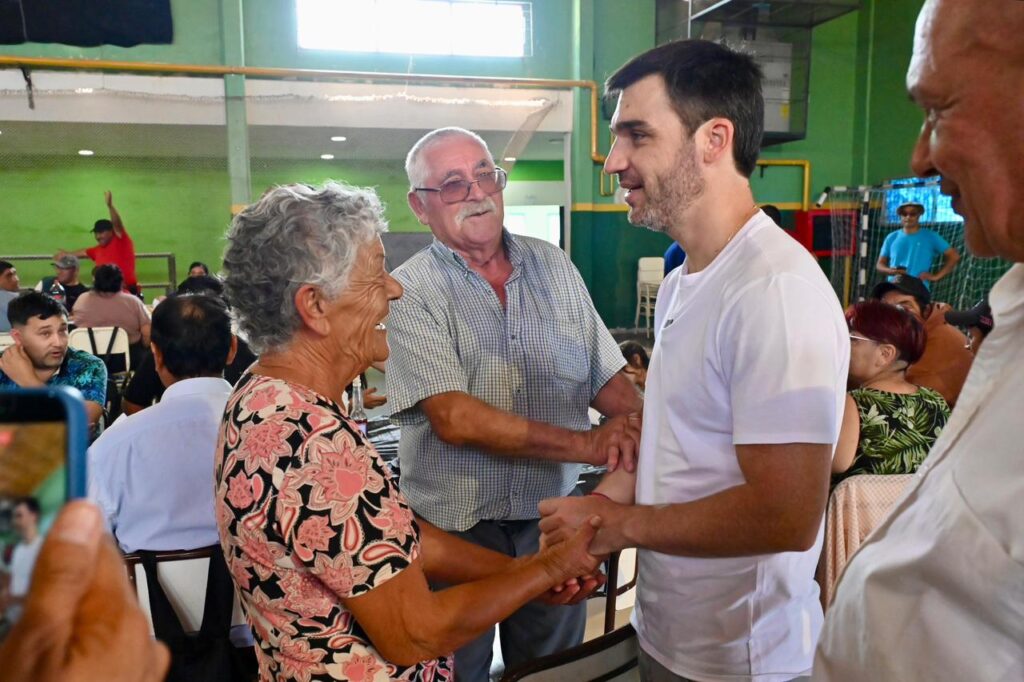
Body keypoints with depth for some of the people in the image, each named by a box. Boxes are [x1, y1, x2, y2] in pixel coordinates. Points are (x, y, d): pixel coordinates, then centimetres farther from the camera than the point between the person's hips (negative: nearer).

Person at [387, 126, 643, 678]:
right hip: (456, 530, -4)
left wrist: (640, 424, -17)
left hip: (554, 516, 4)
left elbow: (607, 377, 4)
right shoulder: (409, 293, -13)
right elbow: (456, 419, -24)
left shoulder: (553, 266, 3)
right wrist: (589, 443, -27)